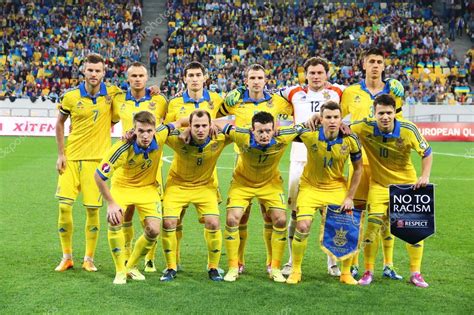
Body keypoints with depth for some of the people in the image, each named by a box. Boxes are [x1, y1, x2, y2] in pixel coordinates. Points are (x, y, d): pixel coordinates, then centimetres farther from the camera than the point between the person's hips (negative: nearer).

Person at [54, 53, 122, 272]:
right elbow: (59, 124, 12)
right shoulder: (70, 96, -2)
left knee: (92, 209, 1)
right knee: (64, 206, -4)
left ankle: (89, 258, 16)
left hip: (97, 158, -1)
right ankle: (66, 257, 13)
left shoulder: (112, 93, -2)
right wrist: (60, 154, 4)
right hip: (71, 158, 1)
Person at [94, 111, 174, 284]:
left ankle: (131, 266, 17)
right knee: (114, 220, -26)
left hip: (148, 188, 3)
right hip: (123, 186, -3)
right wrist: (111, 203, -23)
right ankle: (120, 270, -7)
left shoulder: (160, 136, -27)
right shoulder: (122, 149, -34)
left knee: (154, 230, -10)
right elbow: (98, 176, -25)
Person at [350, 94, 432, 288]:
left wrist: (425, 176, -15)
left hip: (407, 184, 1)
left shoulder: (408, 130, -18)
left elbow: (427, 153, -5)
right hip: (379, 185, -1)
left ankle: (415, 273, 14)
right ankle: (368, 272, 6)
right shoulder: (366, 128, -19)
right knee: (373, 225, -10)